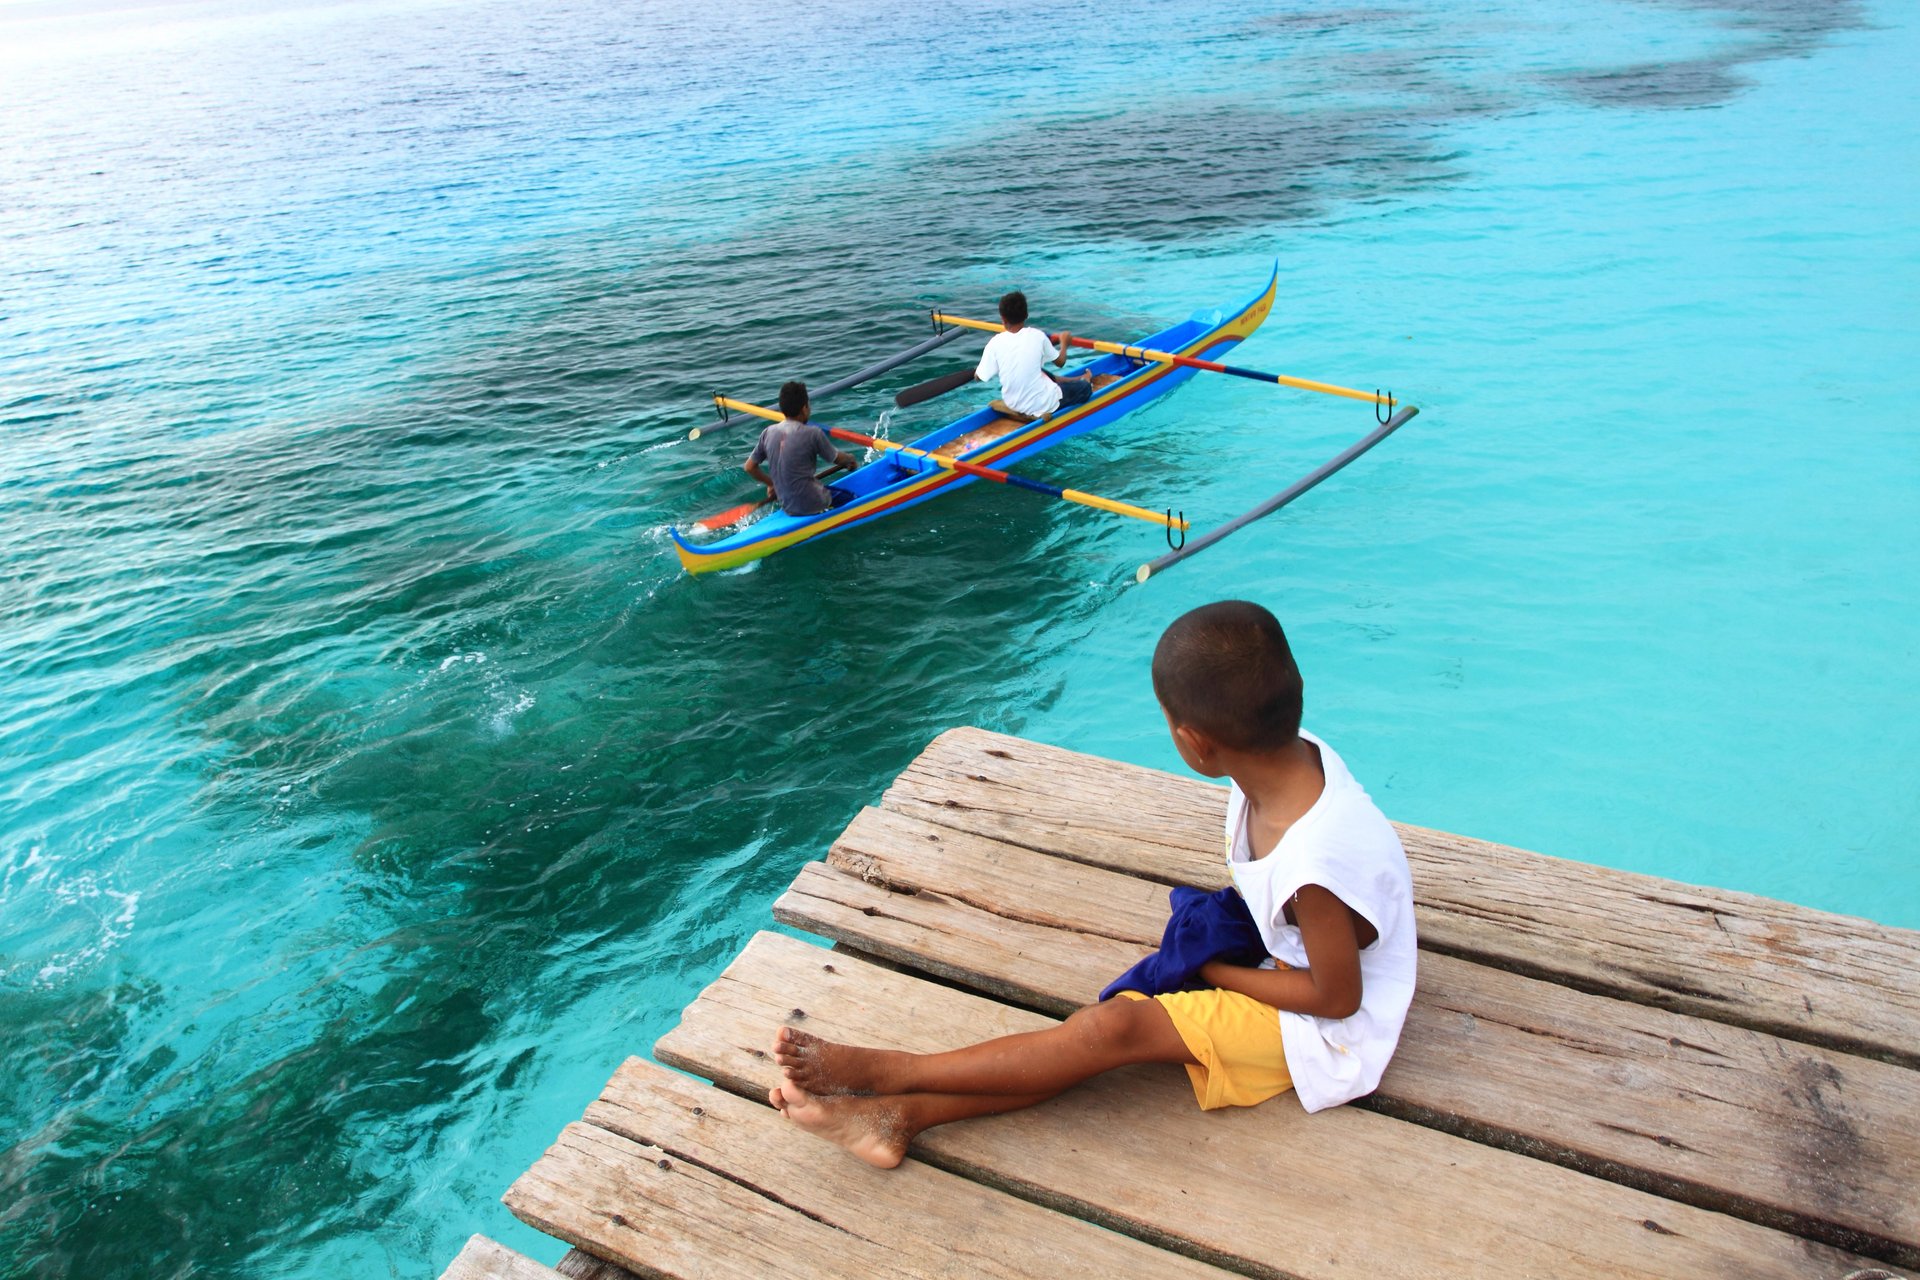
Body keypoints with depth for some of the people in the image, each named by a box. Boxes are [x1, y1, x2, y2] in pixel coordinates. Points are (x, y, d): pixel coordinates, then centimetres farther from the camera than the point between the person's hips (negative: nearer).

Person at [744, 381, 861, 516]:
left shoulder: (768, 433, -1)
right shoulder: (812, 433, -16)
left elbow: (749, 467, 6)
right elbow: (838, 459, 0)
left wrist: (771, 483, 21)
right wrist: (851, 459, 23)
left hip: (787, 507, 7)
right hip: (812, 506, -7)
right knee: (850, 496, 14)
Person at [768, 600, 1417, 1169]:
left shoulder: (1314, 867, -37)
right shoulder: (1295, 752, -14)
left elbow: (1337, 996, -22)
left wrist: (1212, 969, -13)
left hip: (1325, 1028, -7)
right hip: (1279, 958, 7)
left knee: (1114, 1028, -18)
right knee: (1112, 1019, -8)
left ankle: (886, 1070, -9)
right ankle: (901, 1115, -11)